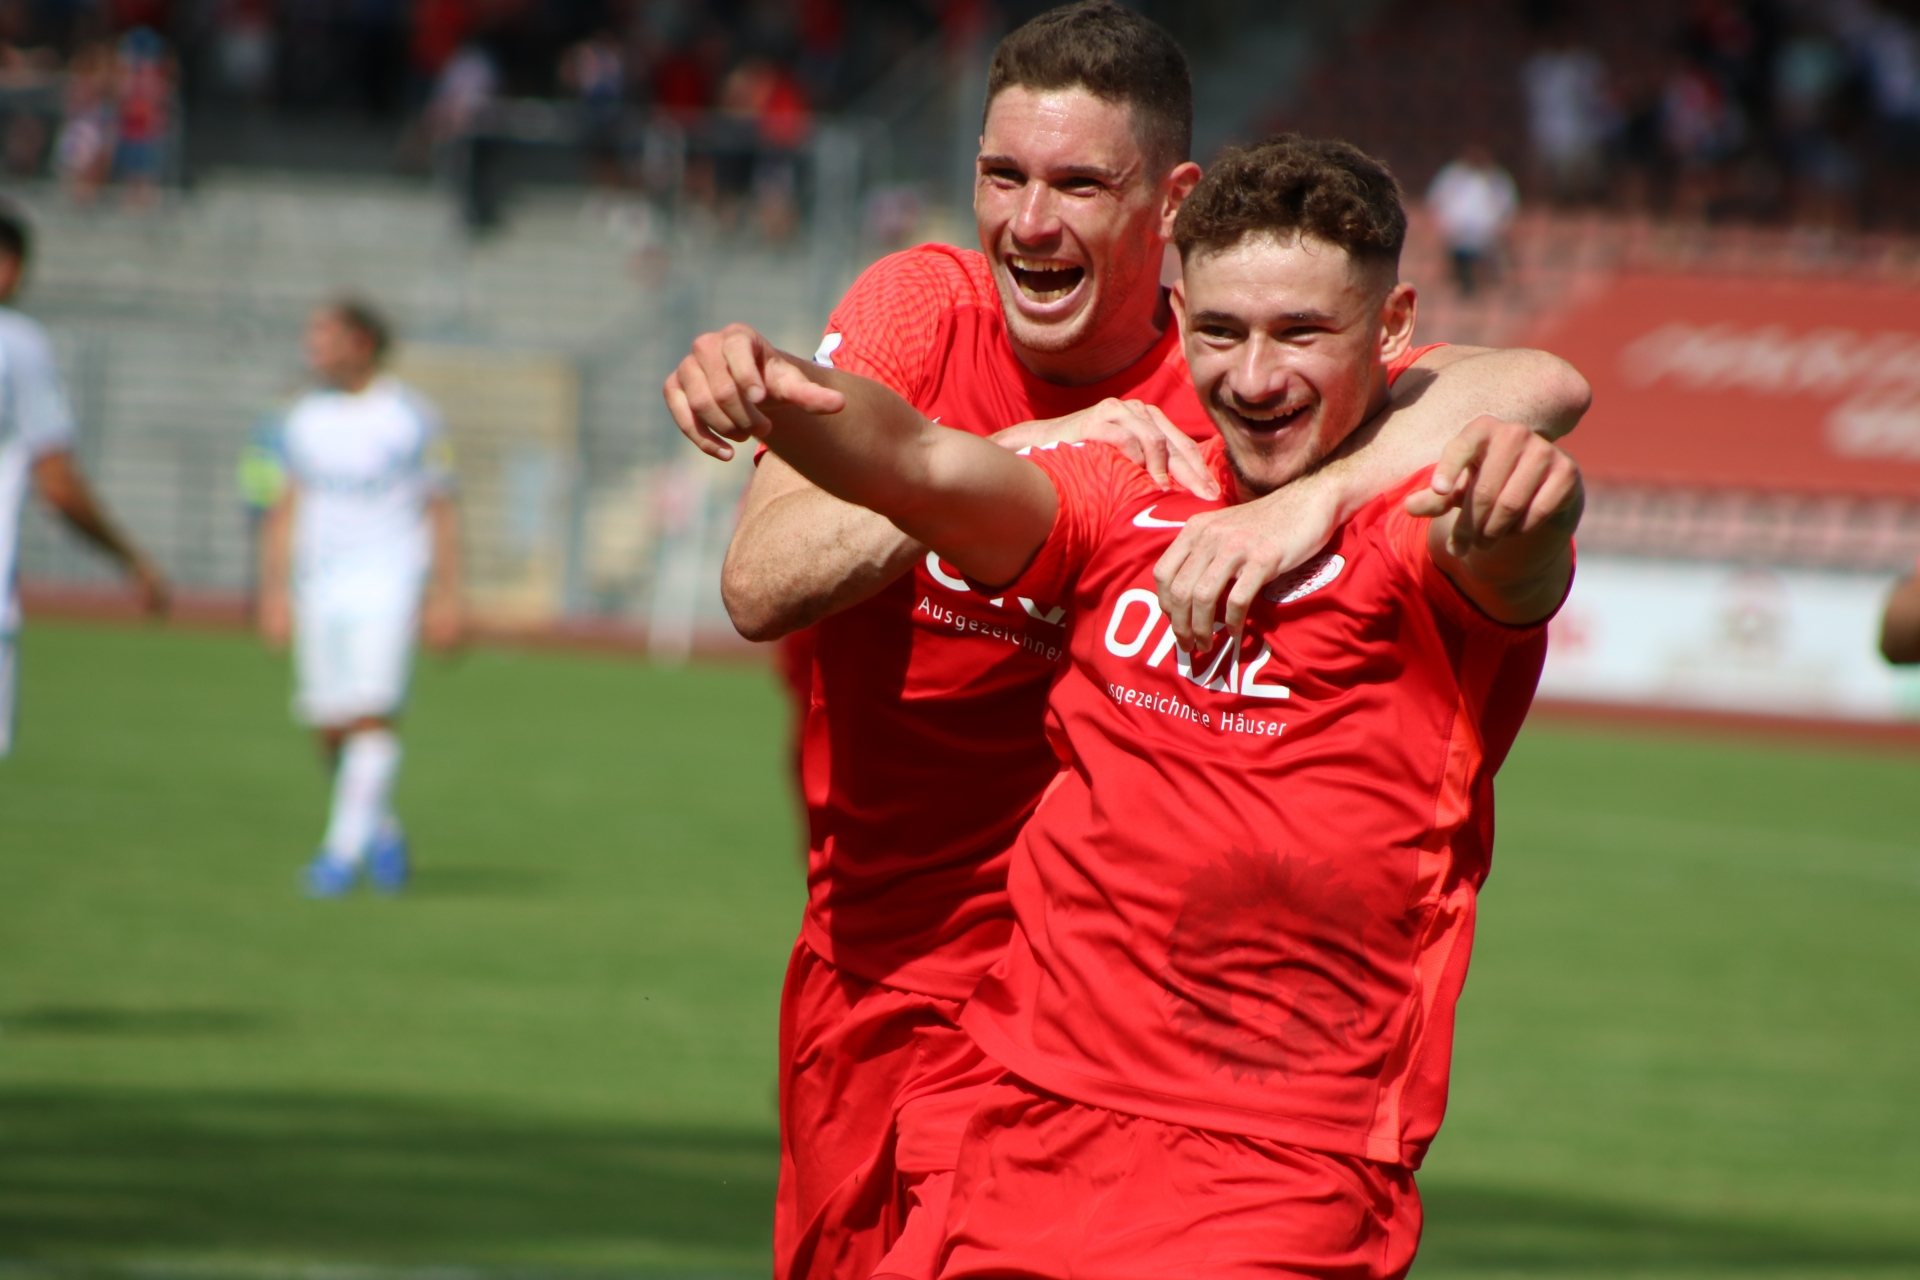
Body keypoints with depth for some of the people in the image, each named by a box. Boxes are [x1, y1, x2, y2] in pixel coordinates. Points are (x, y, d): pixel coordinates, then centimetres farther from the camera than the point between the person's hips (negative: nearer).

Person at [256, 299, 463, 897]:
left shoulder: (411, 417, -2)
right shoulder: (305, 419, 11)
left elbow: (441, 513, 1)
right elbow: (286, 511, 15)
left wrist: (446, 599, -3)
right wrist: (274, 592, 8)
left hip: (389, 584, -4)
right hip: (318, 586, 4)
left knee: (371, 716, -16)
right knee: (330, 729, 2)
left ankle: (344, 849, -15)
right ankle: (381, 831, 23)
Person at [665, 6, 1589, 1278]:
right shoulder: (922, 308, -6)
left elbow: (1544, 385, -30)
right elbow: (763, 585, -19)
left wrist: (1314, 498, -45)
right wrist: (1019, 456, -29)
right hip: (857, 969, 4)